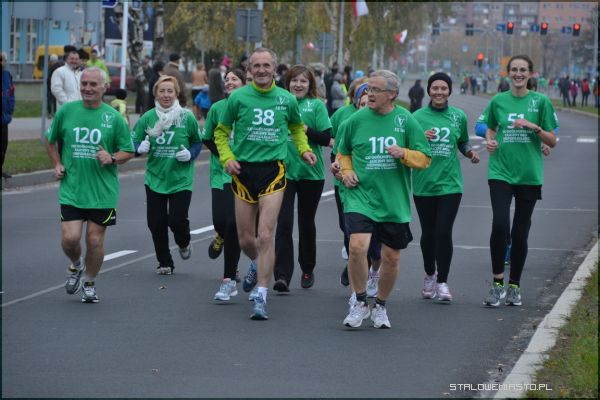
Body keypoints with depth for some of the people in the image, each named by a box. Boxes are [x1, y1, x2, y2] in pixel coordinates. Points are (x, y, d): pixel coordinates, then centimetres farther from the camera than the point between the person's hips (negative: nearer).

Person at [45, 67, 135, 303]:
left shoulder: (113, 117, -1)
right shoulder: (66, 111, 2)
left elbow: (128, 151, 5)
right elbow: (51, 140, 19)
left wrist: (112, 159, -14)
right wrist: (57, 164, 6)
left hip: (103, 192, -1)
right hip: (71, 189, 1)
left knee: (95, 241, 2)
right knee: (70, 238, -9)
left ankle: (89, 283, 25)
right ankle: (76, 266, 25)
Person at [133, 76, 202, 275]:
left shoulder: (187, 117, -4)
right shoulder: (147, 118, -1)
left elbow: (197, 143, 7)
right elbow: (134, 141, 4)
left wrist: (190, 154, -12)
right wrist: (141, 147, -18)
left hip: (181, 179, -2)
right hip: (155, 178, 2)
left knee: (177, 220, -11)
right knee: (156, 223, 3)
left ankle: (184, 243, 26)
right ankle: (164, 263, 24)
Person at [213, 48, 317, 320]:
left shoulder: (286, 99, 5)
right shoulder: (238, 97, 0)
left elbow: (297, 127, 25)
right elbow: (221, 132, 11)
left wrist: (304, 150, 9)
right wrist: (227, 158, -5)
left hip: (273, 170, -1)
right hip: (244, 170, 1)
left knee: (265, 236, -12)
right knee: (245, 240, 7)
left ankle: (261, 297, -7)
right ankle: (257, 264, 43)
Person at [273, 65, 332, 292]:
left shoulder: (317, 105, 0)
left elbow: (326, 138, -7)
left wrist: (305, 129, -19)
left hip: (311, 173, 0)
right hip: (284, 171, 0)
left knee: (306, 223, 13)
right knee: (284, 224, -11)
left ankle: (308, 270, 31)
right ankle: (282, 275, -14)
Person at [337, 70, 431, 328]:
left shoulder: (406, 120, -1)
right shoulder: (356, 120, 1)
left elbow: (424, 159, 2)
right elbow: (343, 152, 18)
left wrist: (403, 153, -16)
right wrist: (346, 171, 0)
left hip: (394, 202, 1)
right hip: (361, 197, -1)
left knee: (391, 257, 8)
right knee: (357, 246, -20)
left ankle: (380, 305, 30)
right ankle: (360, 302, -1)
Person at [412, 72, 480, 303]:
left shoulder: (458, 116, 6)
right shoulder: (418, 117, 0)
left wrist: (470, 153, 0)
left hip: (450, 183, 0)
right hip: (424, 183, 0)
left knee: (444, 232, -9)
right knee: (428, 233, 9)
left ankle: (442, 282, 0)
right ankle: (429, 275, 32)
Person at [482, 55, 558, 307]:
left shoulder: (540, 101, 0)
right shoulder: (498, 101, 5)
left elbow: (552, 142, 2)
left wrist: (534, 127, -15)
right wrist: (490, 142, 2)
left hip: (529, 174, 0)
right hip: (501, 171, 0)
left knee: (520, 233, 5)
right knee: (500, 225, -17)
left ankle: (514, 286, 19)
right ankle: (498, 283, -5)